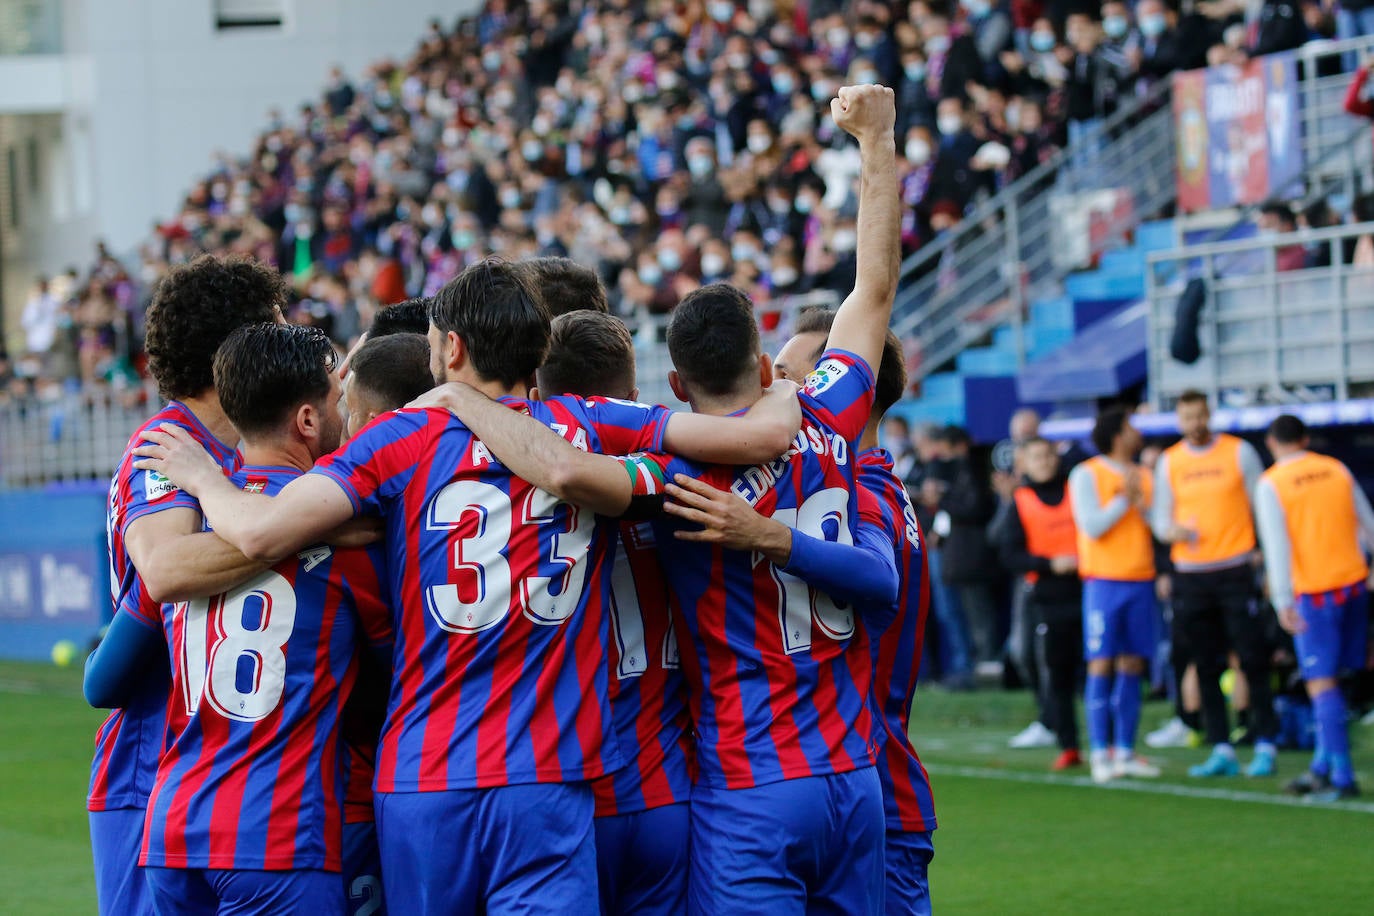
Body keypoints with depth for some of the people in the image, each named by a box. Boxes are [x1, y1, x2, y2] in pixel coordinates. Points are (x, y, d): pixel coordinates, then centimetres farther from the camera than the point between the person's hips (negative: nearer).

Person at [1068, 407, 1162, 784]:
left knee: (1131, 667, 5)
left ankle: (1125, 752, 9)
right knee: (1101, 665, -7)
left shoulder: (1144, 476, 14)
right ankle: (1099, 753, -6)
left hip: (1140, 580, 5)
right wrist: (1125, 499, -11)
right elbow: (1092, 526, -12)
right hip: (1104, 580, -5)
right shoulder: (1087, 475, -2)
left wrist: (1141, 503, -7)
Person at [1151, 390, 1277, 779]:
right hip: (1189, 573, 3)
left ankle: (1265, 746, -2)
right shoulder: (1169, 462, 9)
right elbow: (1161, 517, 10)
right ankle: (1221, 750, 8)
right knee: (1205, 666, 3)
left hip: (1235, 569, -3)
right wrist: (1172, 530, -13)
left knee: (1252, 661, -6)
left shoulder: (1239, 452, 1)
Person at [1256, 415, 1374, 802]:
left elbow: (1276, 547, -12)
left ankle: (1342, 777, -6)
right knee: (1330, 679, 13)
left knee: (1322, 683, -3)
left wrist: (1283, 603, -12)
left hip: (1313, 594, -5)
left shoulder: (1271, 484, -6)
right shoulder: (1337, 470, 7)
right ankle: (1322, 767, 15)